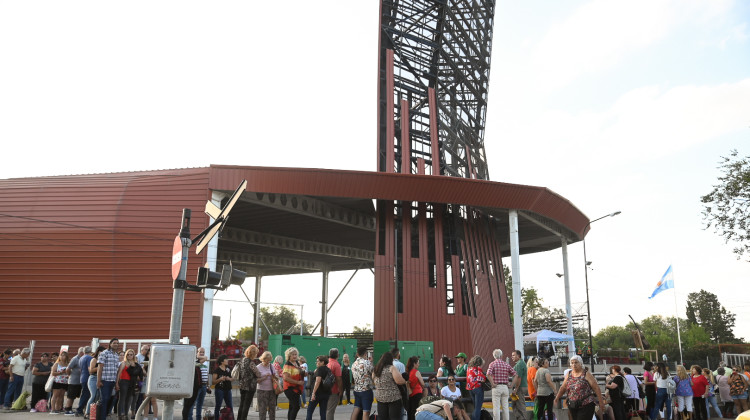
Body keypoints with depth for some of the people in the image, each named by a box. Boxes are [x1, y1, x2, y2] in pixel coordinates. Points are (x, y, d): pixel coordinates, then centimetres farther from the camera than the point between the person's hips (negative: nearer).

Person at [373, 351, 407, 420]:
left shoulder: (375, 369, 6)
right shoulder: (391, 368, -12)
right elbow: (399, 381, -20)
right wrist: (405, 381, -1)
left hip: (380, 397, 5)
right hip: (393, 397, -5)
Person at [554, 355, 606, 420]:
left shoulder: (586, 374, -5)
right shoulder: (569, 374, 9)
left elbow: (596, 388, -5)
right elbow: (563, 387, 15)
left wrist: (601, 402, -7)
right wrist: (557, 398, 10)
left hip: (586, 405, -5)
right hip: (572, 406, 5)